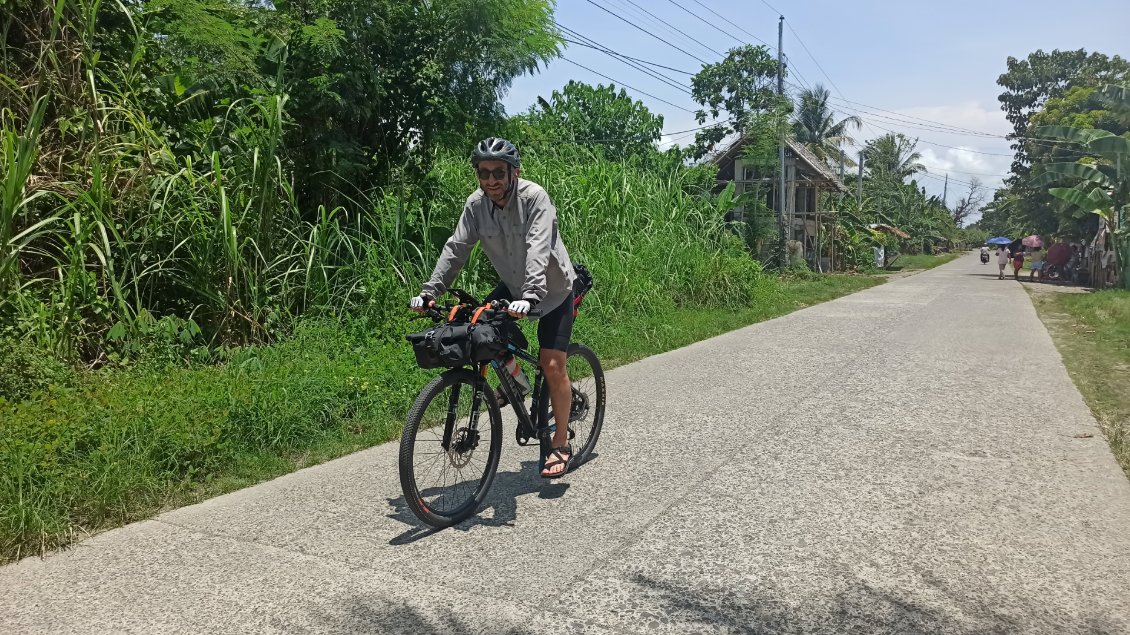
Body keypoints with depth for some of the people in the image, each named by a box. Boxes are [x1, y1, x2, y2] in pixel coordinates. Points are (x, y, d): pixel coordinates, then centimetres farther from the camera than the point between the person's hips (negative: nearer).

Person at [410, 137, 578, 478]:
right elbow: (456, 248, -12)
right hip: (512, 286, 6)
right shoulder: (477, 203, -12)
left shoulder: (534, 198, -27)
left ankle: (561, 444, 5)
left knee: (552, 365, -11)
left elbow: (538, 249, -38)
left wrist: (530, 297, -51)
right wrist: (429, 291, -21)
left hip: (553, 290, -5)